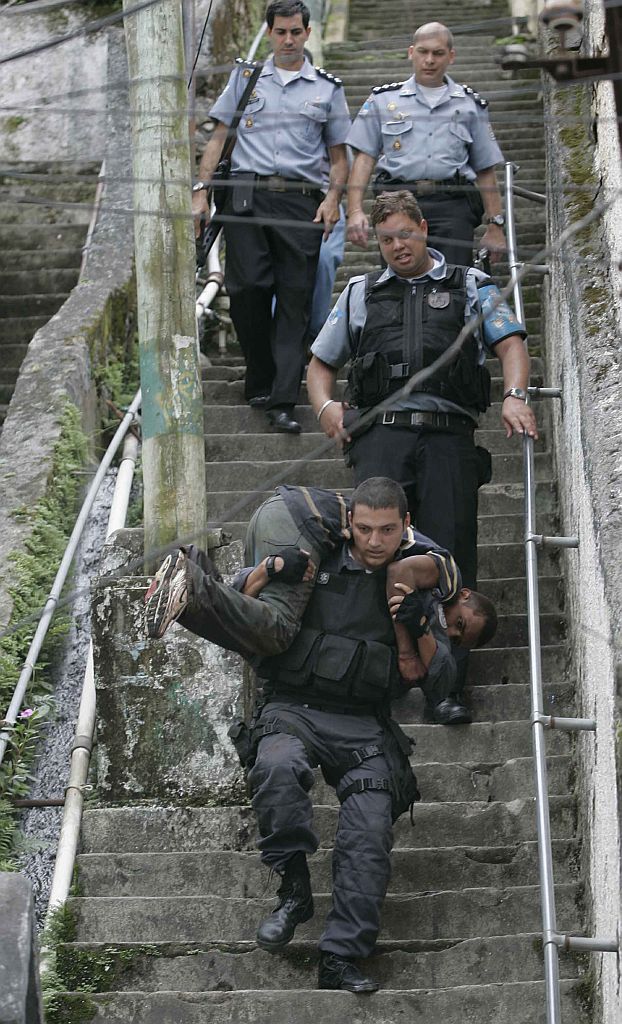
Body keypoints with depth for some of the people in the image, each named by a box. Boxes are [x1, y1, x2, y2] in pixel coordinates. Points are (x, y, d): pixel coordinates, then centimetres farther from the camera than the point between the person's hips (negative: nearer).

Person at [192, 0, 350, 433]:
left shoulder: (327, 88, 14)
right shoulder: (245, 77, 15)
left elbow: (339, 156, 15)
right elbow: (219, 138, 14)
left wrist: (333, 198, -3)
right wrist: (201, 191, 3)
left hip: (301, 202, 0)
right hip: (247, 196, 0)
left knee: (294, 301, -6)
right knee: (248, 290, -8)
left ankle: (282, 402, -7)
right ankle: (260, 383, 10)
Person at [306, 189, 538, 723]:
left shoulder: (470, 286, 19)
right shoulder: (361, 293, 25)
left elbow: (511, 342, 7)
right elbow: (321, 362, 30)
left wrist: (515, 396, -13)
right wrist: (326, 406, 8)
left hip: (448, 437, -1)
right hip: (380, 433, 1)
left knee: (449, 557, -9)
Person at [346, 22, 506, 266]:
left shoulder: (469, 104, 17)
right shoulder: (384, 100, 14)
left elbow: (485, 171, 16)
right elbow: (364, 157, 7)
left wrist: (495, 225, 10)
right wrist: (355, 211, -6)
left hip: (452, 203, 0)